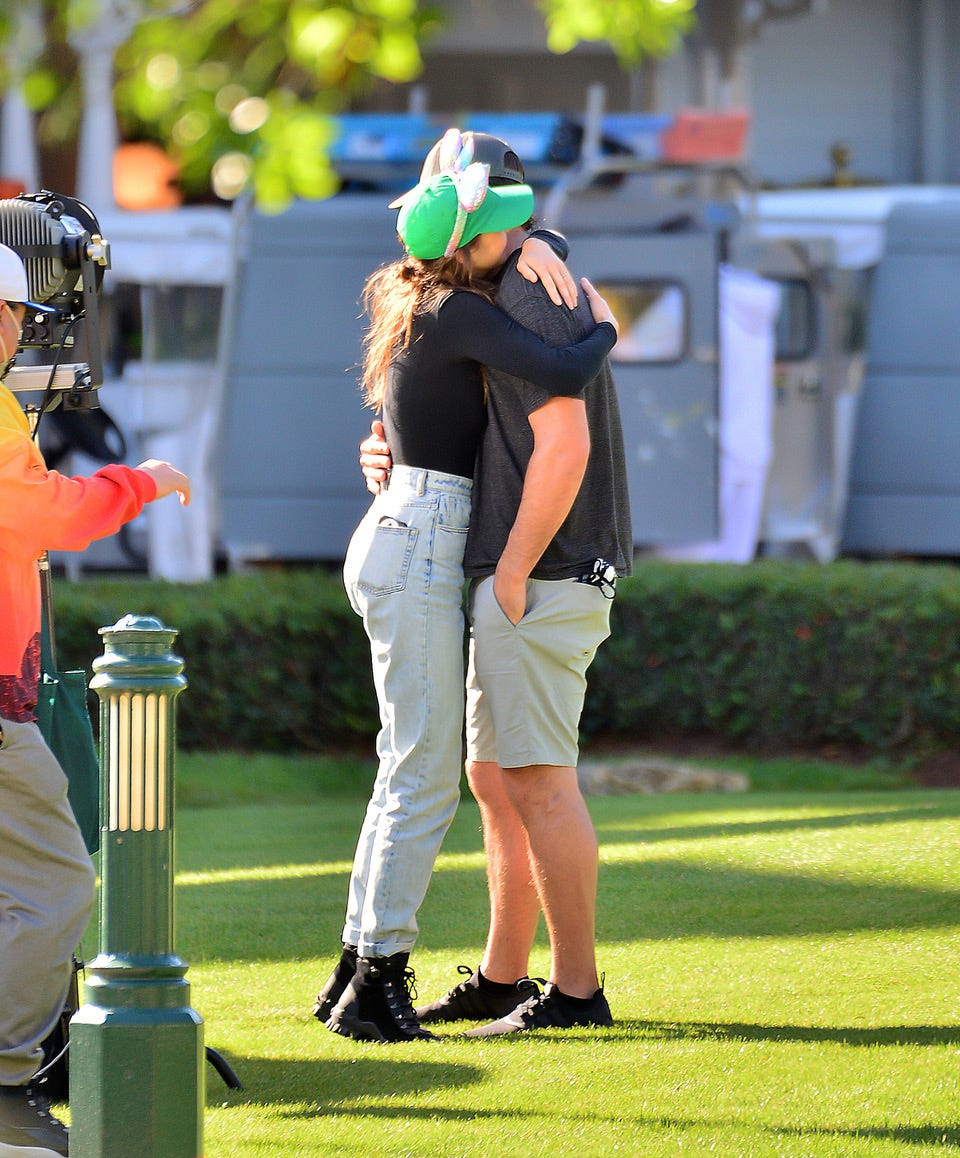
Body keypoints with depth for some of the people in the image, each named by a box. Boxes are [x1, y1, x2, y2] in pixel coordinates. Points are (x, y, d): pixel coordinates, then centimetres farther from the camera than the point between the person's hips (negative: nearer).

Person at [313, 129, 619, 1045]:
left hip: (398, 544, 10)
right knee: (426, 777, -9)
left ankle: (358, 970, 16)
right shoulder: (459, 313, -15)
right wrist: (604, 328, -6)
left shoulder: (413, 295, 13)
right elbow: (564, 377, -26)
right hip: (420, 549, -10)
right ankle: (377, 983, -9)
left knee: (415, 770, 13)